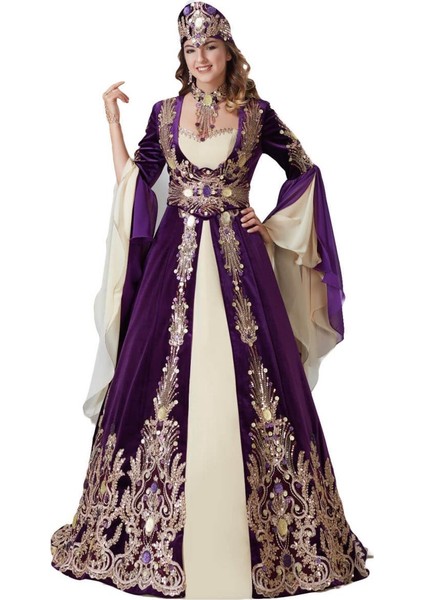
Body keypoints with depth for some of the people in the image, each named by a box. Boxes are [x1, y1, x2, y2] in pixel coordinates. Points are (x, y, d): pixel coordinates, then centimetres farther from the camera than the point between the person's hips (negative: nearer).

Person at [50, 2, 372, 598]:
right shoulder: (165, 113, 10)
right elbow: (132, 181, 5)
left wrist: (273, 224, 5)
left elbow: (304, 169, 13)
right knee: (162, 375, 1)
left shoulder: (256, 114, 5)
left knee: (246, 378, -2)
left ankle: (262, 525, 14)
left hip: (237, 256, -1)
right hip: (176, 258, 2)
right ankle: (155, 528, 16)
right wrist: (112, 120, 4)